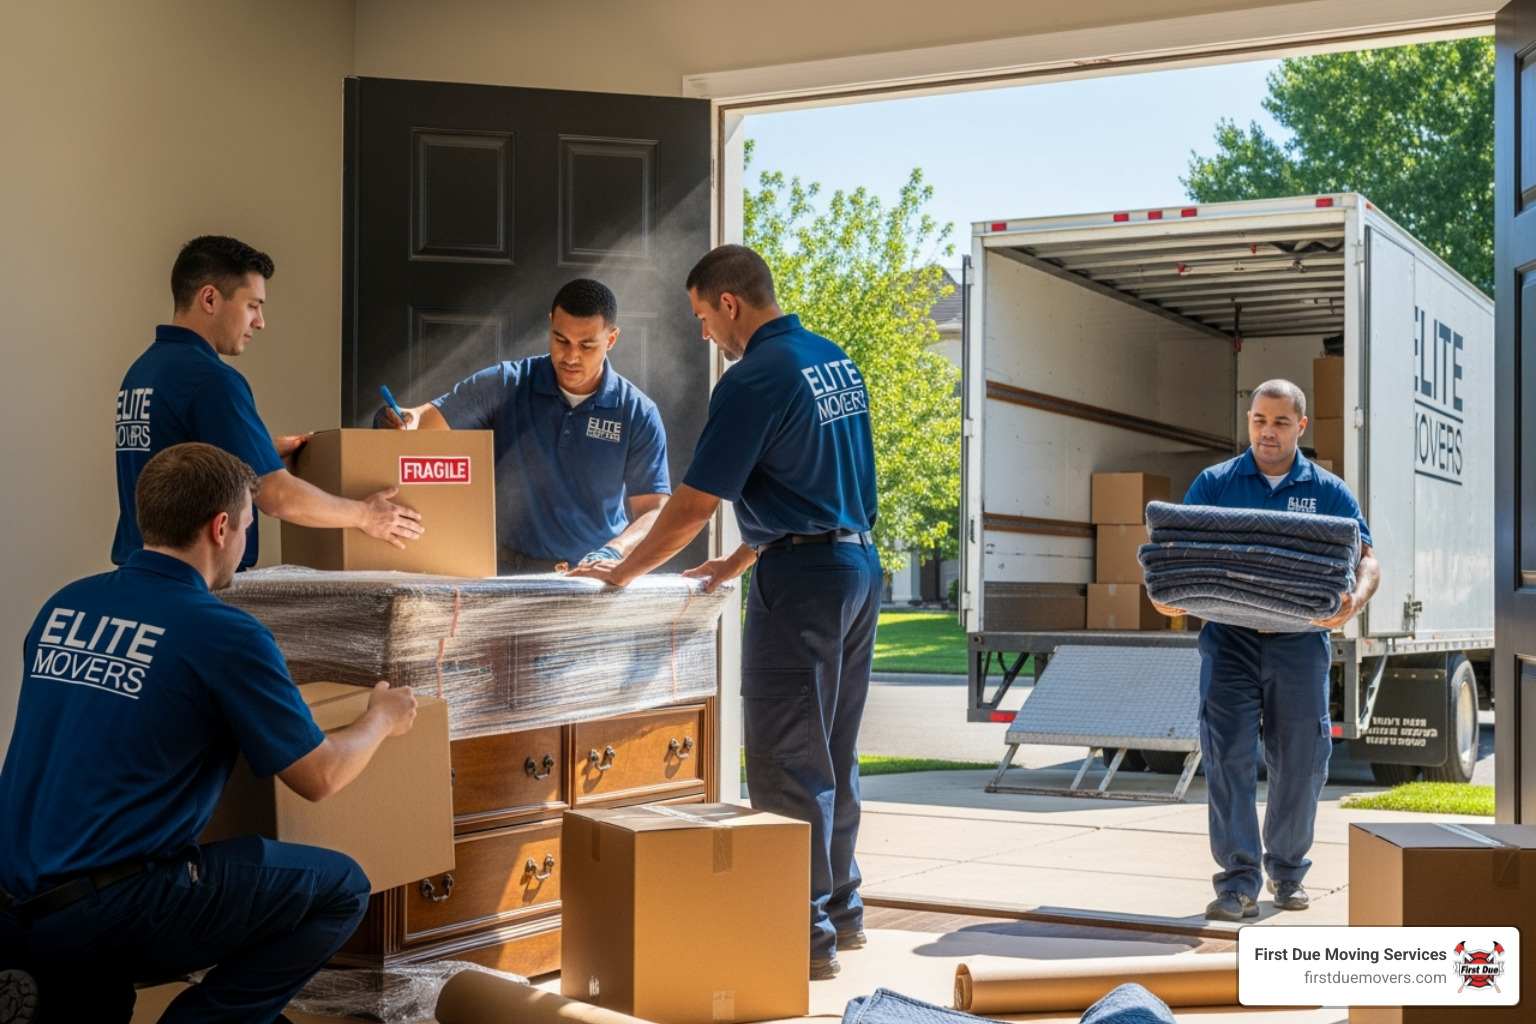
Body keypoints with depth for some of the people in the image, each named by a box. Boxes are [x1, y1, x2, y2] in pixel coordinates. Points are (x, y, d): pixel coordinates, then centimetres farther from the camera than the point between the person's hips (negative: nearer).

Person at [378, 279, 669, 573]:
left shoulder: (639, 415, 0)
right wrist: (403, 422, -21)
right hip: (508, 570, 0)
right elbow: (427, 419, 3)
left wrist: (614, 552, -19)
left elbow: (652, 509, 0)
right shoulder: (507, 385, 1)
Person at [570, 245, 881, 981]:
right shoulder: (836, 361, 12)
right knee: (834, 756, 17)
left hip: (800, 581, -9)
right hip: (859, 567, 9)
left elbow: (694, 504, -14)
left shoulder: (754, 380, -15)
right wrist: (741, 560, 24)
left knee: (786, 764, -2)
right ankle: (841, 910, 27)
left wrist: (622, 572, -1)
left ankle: (806, 934, 2)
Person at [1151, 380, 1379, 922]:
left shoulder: (1328, 491, 8)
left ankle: (1287, 870, 28)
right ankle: (1238, 882, -6)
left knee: (1299, 761, 7)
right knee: (1228, 755, -10)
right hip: (1229, 638, -1)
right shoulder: (1214, 484, 7)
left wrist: (1353, 602, -19)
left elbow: (1365, 560, 3)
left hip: (1299, 642, 1)